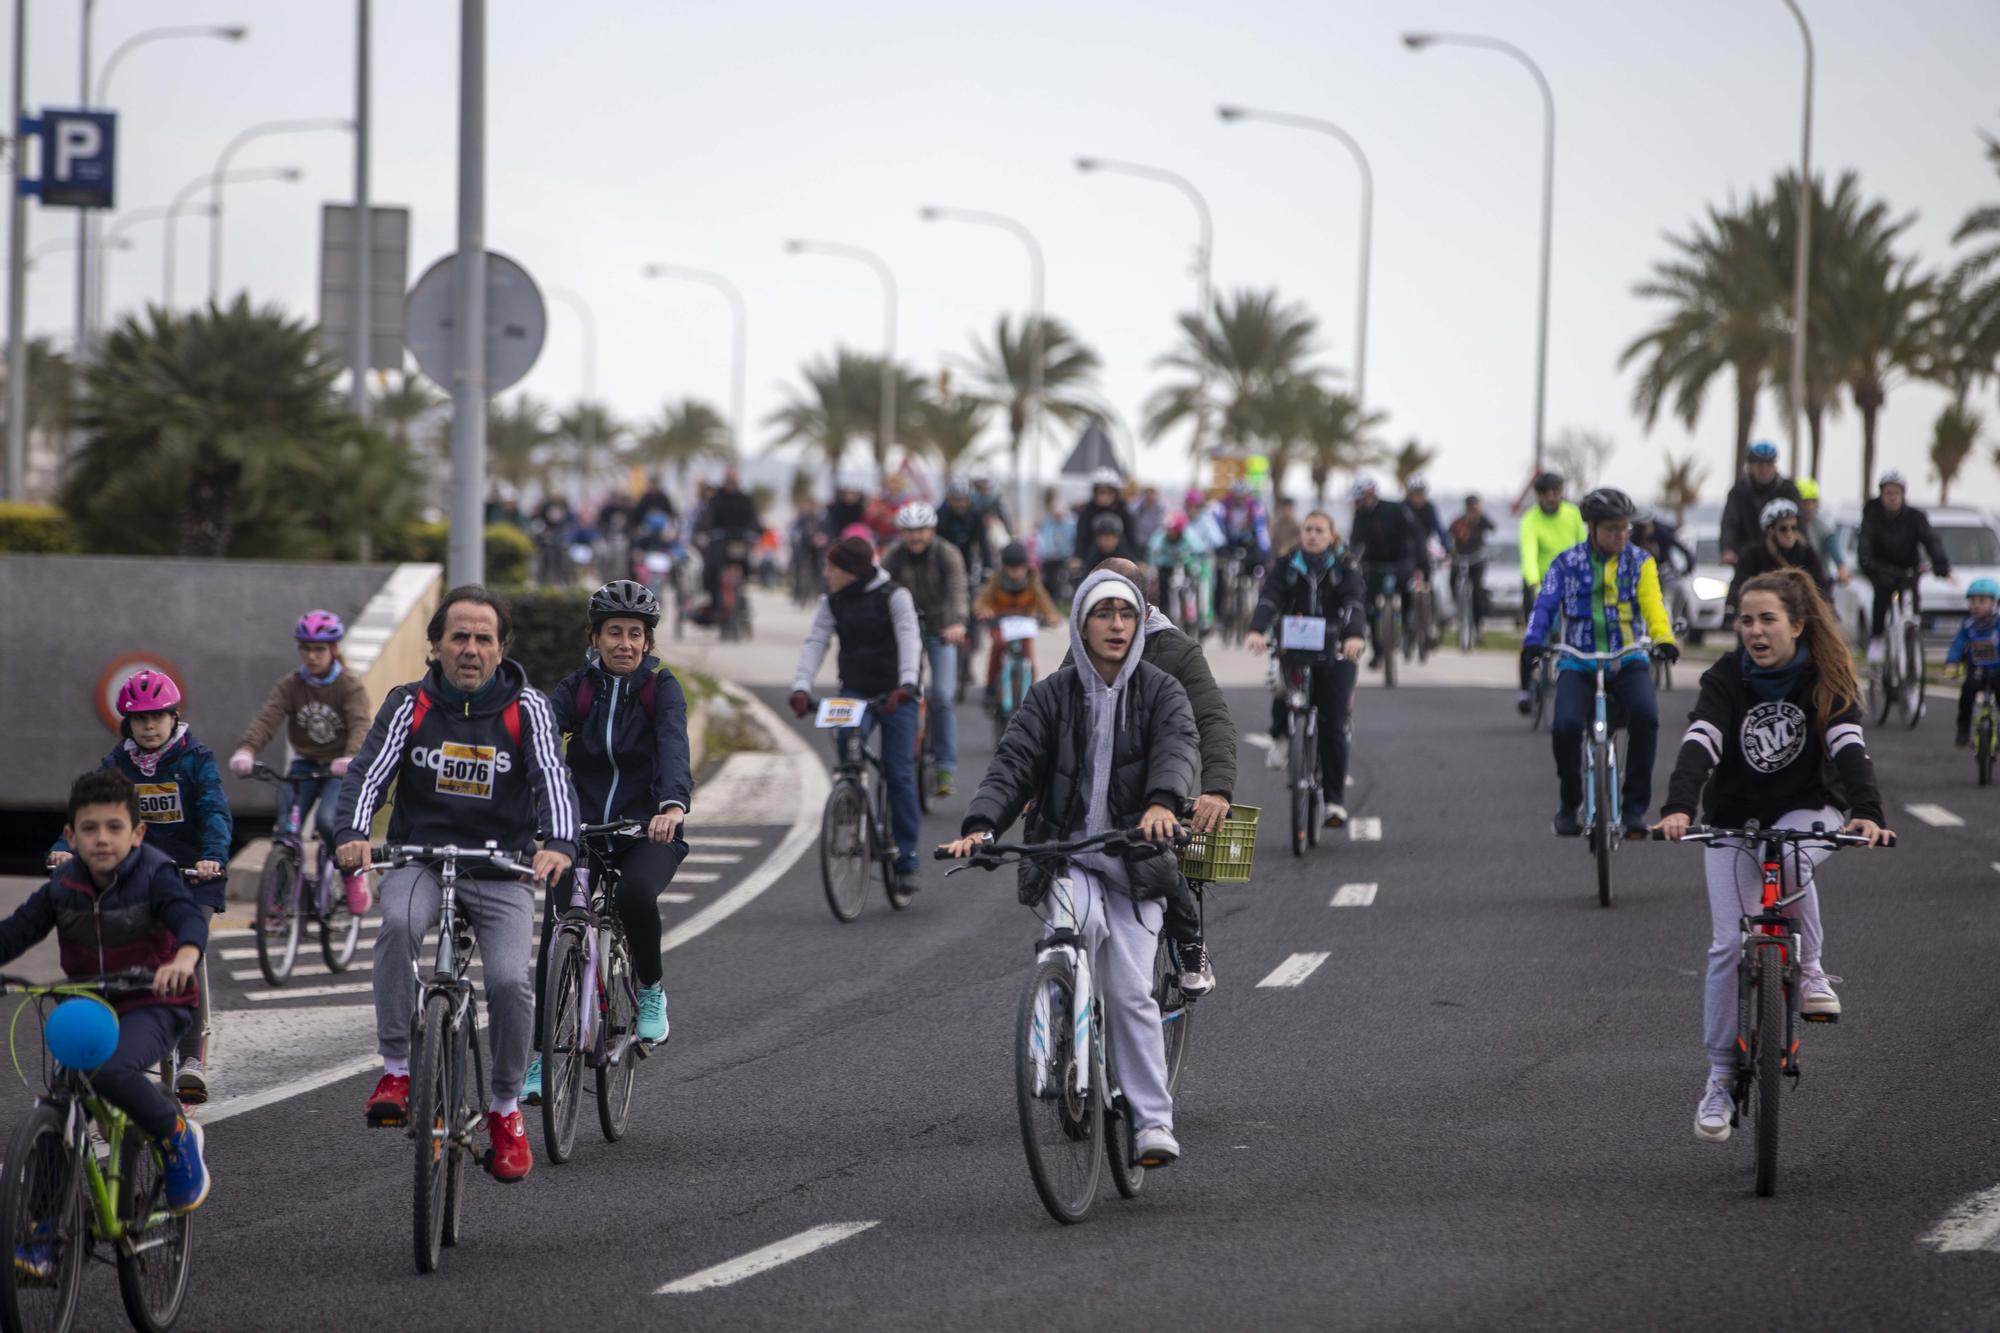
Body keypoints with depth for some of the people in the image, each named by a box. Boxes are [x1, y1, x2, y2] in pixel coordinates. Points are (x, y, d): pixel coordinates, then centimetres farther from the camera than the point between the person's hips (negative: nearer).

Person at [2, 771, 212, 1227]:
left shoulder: (153, 875, -12)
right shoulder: (63, 885, 2)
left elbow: (190, 916, -29)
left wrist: (184, 958, -51)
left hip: (152, 1005, -5)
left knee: (112, 1073, -34)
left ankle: (177, 1138, -6)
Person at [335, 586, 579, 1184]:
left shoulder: (527, 708, -1)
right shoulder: (409, 705, 2)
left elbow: (553, 778, -14)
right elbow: (369, 774, -10)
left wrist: (558, 845, -35)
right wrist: (353, 836, -32)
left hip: (501, 871, 0)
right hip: (419, 860, 0)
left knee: (511, 979, -21)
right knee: (399, 922, -34)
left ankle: (506, 1108, 4)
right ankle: (396, 1070, -24)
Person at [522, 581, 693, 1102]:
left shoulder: (661, 689, -5)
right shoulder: (576, 688, 0)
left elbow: (674, 746, -23)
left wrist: (673, 804, -44)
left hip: (646, 828, -2)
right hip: (582, 823, 2)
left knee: (635, 893, -34)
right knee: (556, 929, -13)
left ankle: (651, 987, -6)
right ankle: (542, 1055, -3)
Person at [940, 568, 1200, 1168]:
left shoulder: (1161, 691, 3)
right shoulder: (1051, 696, 6)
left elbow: (1179, 748, -16)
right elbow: (1014, 763, -4)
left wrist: (1163, 802, -39)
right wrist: (980, 825, -23)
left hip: (1134, 857, 0)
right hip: (1064, 854, 0)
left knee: (1130, 991, -7)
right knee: (1085, 920, -32)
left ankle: (1153, 1120, -1)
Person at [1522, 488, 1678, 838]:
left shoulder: (1639, 562, 7)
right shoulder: (1568, 563, 6)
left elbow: (1653, 604, -7)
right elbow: (1546, 605, -3)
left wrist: (1663, 638, -28)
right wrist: (1533, 642, -23)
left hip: (1628, 660, 0)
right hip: (1578, 661, 0)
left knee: (1645, 716, -29)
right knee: (1566, 726, -26)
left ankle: (1635, 806, -16)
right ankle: (1569, 806, 1)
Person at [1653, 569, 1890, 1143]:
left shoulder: (1825, 680, -12)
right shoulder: (1726, 679, -13)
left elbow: (1848, 747, -25)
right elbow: (1699, 745, -28)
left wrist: (1867, 813, -44)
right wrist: (1677, 809, -47)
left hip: (1805, 813, -1)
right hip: (1732, 821, 1)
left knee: (1788, 857, -37)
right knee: (1728, 944, -10)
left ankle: (1811, 967, -14)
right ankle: (1721, 1077, 1)